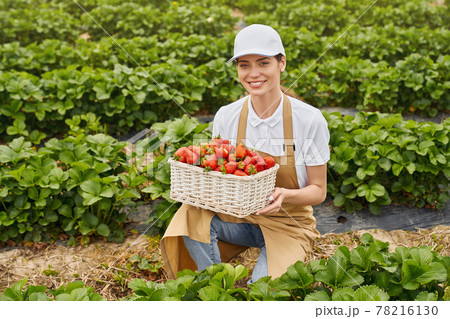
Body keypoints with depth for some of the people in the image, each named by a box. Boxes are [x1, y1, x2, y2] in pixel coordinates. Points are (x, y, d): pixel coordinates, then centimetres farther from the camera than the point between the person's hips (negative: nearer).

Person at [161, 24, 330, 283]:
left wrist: (285, 195, -28)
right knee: (193, 214, -26)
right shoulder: (226, 116, -7)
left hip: (290, 225, -3)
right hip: (240, 217, 3)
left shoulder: (310, 120, -15)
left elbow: (319, 191, -8)